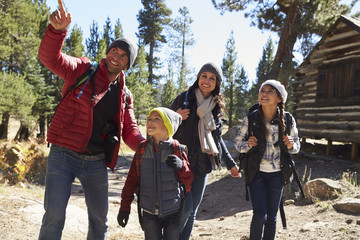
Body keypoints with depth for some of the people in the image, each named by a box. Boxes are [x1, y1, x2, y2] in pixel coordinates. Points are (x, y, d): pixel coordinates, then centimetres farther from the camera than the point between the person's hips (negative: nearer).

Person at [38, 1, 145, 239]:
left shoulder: (124, 95, 9)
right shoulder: (82, 70, -3)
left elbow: (130, 131, 10)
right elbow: (51, 58, -18)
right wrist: (57, 30, -38)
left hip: (96, 162, 5)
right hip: (64, 156, -4)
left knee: (100, 217, 13)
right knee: (54, 215, -11)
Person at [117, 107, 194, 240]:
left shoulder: (177, 150, -9)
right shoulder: (142, 150, -4)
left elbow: (189, 180, -4)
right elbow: (132, 180, 2)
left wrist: (181, 166, -25)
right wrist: (124, 207, 0)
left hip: (173, 213, -1)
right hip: (150, 213, 1)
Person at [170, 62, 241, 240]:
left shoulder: (216, 106, 11)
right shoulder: (184, 98, -2)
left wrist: (230, 163, 19)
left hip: (202, 165, 5)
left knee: (192, 211, 9)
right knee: (185, 207, -13)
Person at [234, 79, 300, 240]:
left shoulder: (288, 120, -6)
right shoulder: (250, 119, -9)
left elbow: (296, 146, 6)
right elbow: (237, 142, 2)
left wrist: (291, 146, -17)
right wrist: (248, 145, -19)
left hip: (277, 174, 2)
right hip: (257, 173, -1)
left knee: (272, 216, 8)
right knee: (260, 215, -9)